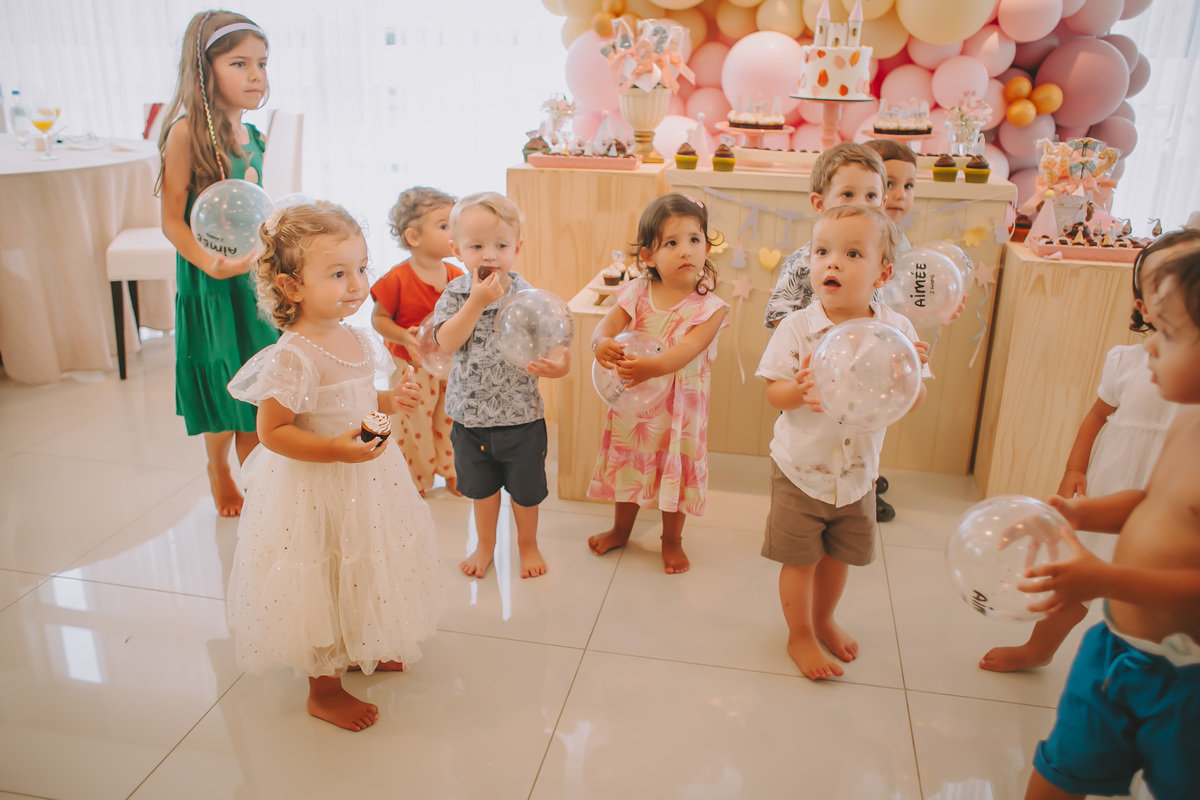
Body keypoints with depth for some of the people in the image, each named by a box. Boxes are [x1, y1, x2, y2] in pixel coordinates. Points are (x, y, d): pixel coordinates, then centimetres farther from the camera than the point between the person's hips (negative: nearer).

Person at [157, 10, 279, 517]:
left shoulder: (251, 136, 6)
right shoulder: (187, 132, -15)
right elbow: (172, 220, -16)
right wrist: (209, 262, -30)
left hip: (257, 272, 6)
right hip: (210, 277, -6)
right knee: (223, 383, 7)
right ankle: (218, 469, 32)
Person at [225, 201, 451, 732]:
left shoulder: (358, 340, 0)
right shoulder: (292, 357, -25)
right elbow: (272, 431, -22)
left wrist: (389, 402, -2)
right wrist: (335, 449, -31)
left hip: (362, 480, 8)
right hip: (314, 489, -8)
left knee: (360, 575, 24)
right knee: (322, 586, 7)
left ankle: (361, 650, 49)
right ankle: (324, 690, 27)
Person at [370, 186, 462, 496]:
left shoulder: (456, 276, -1)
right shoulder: (398, 279, -16)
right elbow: (379, 318, -10)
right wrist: (403, 336, -25)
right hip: (412, 366, -4)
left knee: (449, 420, 17)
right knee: (412, 425, 8)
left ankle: (451, 471, 38)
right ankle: (415, 481, 28)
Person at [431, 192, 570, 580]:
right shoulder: (455, 294, -7)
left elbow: (551, 344, -13)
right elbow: (447, 341, -21)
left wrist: (555, 364, -36)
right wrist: (477, 301, -28)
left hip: (521, 415, -1)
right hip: (472, 414, 2)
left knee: (525, 488, 16)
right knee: (481, 487, 21)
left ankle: (527, 543, 42)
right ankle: (485, 545, 44)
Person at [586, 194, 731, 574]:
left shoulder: (709, 307, -16)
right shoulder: (637, 293, -7)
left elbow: (687, 350, -30)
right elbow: (610, 321, -18)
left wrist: (652, 366, -49)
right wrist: (602, 343, -42)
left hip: (679, 407, -2)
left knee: (675, 470, 12)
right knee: (628, 464, 20)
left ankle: (672, 541, 38)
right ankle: (621, 528, 46)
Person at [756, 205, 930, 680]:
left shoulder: (896, 330, -9)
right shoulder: (797, 327, -15)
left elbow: (913, 404, -6)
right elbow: (772, 392, -11)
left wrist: (912, 372, -27)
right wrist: (799, 390, -33)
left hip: (858, 471, 3)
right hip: (800, 470, -2)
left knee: (839, 555, 21)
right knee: (800, 559, 11)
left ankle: (824, 620, 47)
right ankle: (800, 635, 35)